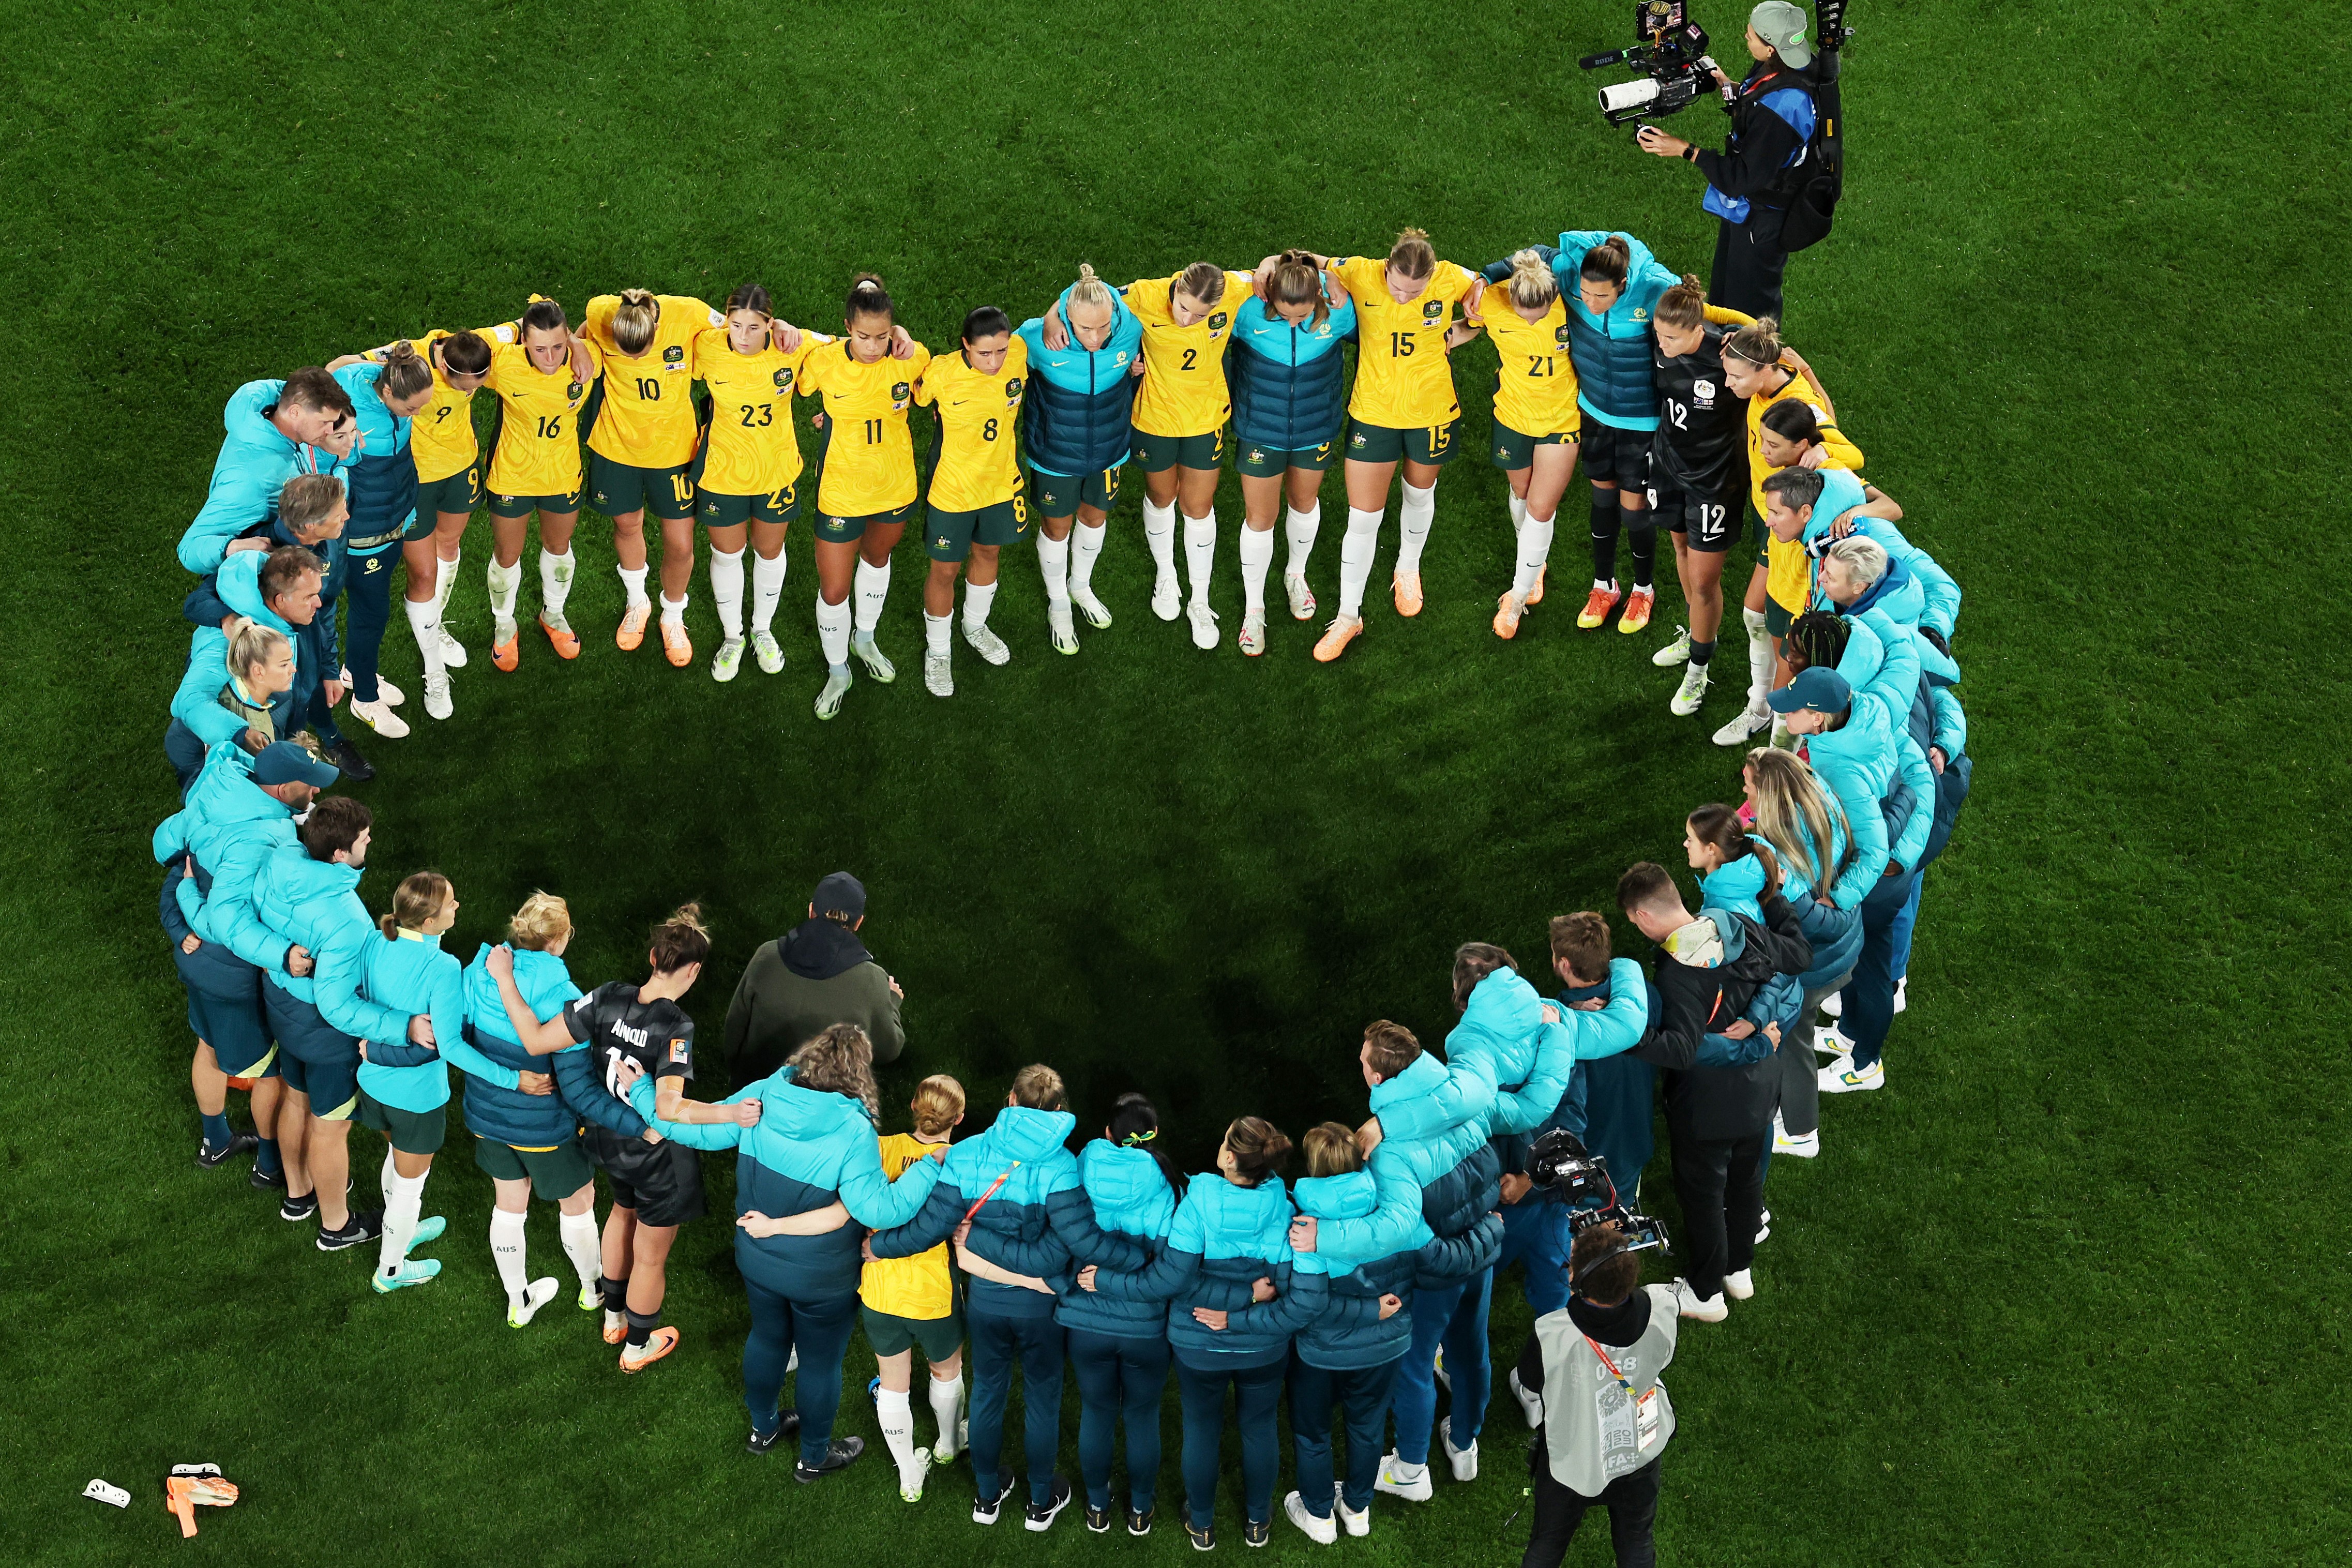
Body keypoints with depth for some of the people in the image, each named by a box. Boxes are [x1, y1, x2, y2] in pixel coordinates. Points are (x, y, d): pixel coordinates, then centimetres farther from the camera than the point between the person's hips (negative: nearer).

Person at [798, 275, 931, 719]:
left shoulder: (913, 358, -19)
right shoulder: (824, 361, -24)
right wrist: (839, 418, -8)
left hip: (896, 485, 3)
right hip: (841, 491, -2)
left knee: (877, 557, 29)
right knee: (833, 590, 4)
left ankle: (865, 640, 55)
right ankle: (837, 672, 30)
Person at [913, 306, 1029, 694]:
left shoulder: (1020, 354, -21)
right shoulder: (942, 373, -29)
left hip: (1001, 480, 4)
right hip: (953, 486, -4)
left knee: (988, 552, 26)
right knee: (945, 570, 11)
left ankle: (976, 626, 53)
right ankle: (938, 651, 35)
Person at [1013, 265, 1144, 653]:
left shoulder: (1130, 330, -27)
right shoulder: (1040, 338, -34)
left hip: (1107, 445, 3)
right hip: (1056, 449, -3)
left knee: (1095, 516, 26)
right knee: (1057, 525, 18)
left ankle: (1081, 585, 56)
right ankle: (1058, 603, 45)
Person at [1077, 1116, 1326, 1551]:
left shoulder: (1199, 1202, -28)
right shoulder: (1286, 1210, -22)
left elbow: (1169, 1279, -27)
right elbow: (1309, 1298, -26)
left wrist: (1105, 1281, -15)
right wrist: (1241, 1318, -17)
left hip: (1198, 1346, -1)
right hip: (1263, 1349, 1)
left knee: (1201, 1429, 22)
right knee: (1259, 1427, 25)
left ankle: (1202, 1524, 42)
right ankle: (1257, 1520, 45)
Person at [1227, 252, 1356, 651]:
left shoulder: (1338, 307, -24)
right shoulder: (1249, 306, -28)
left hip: (1315, 425, 2)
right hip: (1261, 428, -2)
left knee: (1304, 501, 24)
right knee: (1259, 517, 7)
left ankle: (1295, 574, 53)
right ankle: (1253, 607, 29)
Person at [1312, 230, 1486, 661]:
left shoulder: (1450, 279, -18)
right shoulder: (1361, 273, -21)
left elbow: (1487, 295, 2)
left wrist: (1463, 332, -13)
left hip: (1431, 411, 1)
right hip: (1373, 411, -1)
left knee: (1420, 492, 26)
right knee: (1363, 516, 2)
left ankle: (1408, 569, 54)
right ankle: (1348, 615, 17)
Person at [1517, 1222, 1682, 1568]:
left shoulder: (1551, 1335, -38)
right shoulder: (1664, 1310, -31)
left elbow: (1529, 1381, -15)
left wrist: (1569, 1302, -10)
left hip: (1571, 1459, -2)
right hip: (1641, 1454, 2)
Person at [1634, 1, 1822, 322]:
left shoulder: (1782, 105, -39)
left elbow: (1745, 178, -32)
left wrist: (1685, 150, -29)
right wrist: (1728, 87, -3)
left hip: (1761, 216, -10)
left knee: (1750, 307, 14)